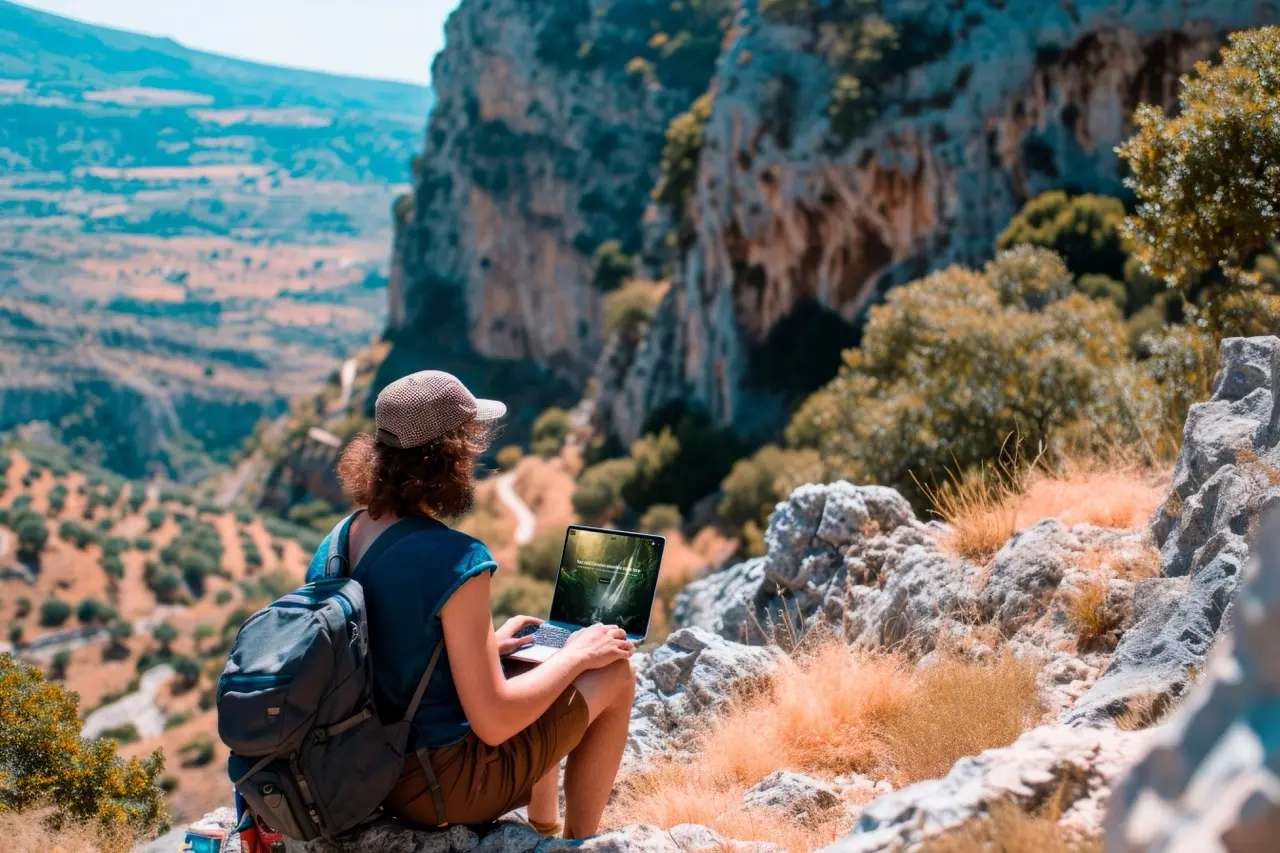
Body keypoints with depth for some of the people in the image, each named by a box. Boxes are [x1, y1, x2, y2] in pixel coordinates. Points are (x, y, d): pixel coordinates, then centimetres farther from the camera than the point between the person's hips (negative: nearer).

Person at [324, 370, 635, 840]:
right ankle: (580, 842, 23)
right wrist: (576, 656, -10)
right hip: (444, 786, -8)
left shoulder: (344, 537, -2)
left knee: (534, 663, 29)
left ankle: (547, 830, 40)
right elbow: (494, 723, -24)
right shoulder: (455, 559, -26)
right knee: (615, 674, 8)